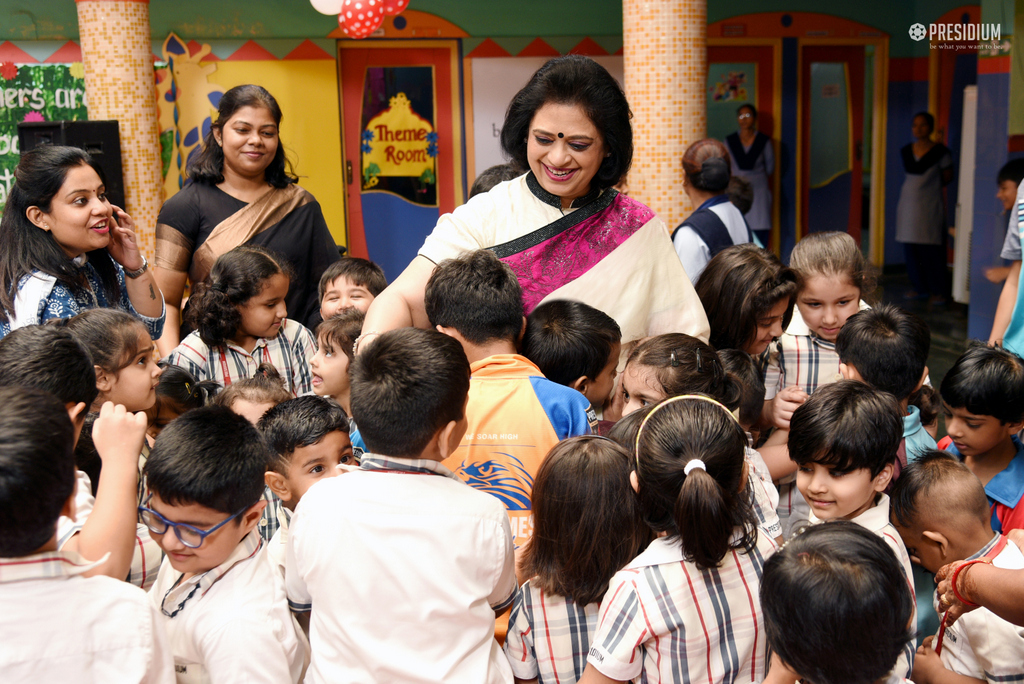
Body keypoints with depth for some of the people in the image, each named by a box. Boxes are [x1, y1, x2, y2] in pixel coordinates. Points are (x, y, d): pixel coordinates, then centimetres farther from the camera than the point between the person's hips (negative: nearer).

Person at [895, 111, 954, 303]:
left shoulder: (940, 152, -7)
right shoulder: (906, 151, 7)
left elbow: (947, 178, 3)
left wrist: (929, 184, 6)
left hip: (931, 206, -5)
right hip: (908, 206, 5)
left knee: (932, 250, -5)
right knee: (911, 249, 6)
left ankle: (939, 290, 5)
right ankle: (920, 287, 18)